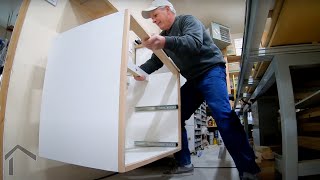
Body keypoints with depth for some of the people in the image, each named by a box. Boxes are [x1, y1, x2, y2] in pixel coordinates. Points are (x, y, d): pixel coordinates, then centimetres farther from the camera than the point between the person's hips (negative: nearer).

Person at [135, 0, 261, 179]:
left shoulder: (188, 20, -5)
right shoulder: (163, 35, 17)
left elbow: (194, 43, -26)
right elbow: (155, 60, 9)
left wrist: (165, 42, -42)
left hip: (211, 70, -7)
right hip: (193, 80, 7)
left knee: (223, 115, -23)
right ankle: (184, 163, 10)